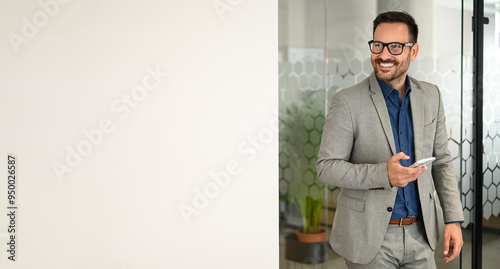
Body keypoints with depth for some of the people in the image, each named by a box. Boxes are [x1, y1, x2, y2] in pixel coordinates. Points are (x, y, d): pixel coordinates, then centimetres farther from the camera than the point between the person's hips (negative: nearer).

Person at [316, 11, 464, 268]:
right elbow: (326, 167, -13)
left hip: (420, 234, 4)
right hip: (368, 237, -4)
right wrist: (383, 174, -27)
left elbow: (441, 161, 10)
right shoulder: (347, 101, -12)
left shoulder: (430, 96, 3)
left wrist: (453, 219, 3)